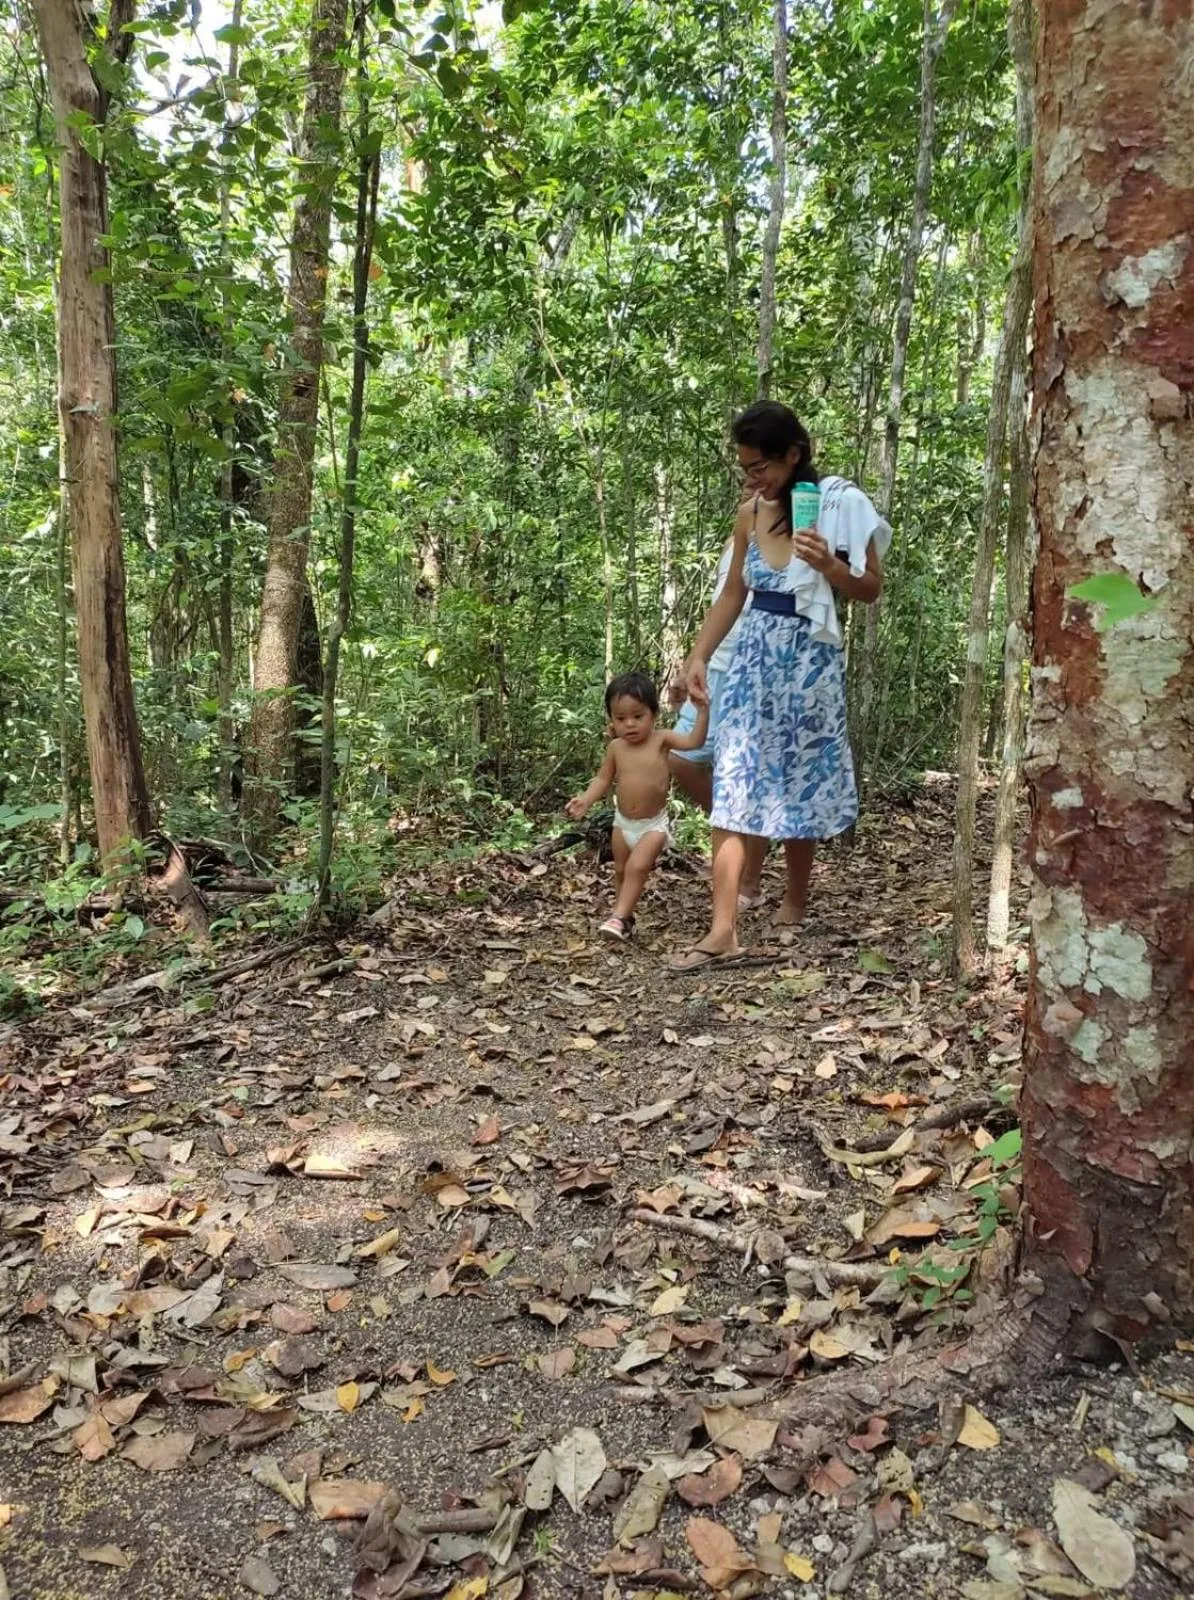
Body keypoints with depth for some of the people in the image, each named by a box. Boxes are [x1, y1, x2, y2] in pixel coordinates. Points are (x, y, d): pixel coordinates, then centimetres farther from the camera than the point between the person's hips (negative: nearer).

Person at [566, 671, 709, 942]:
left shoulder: (661, 739, -14)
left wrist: (702, 710, -36)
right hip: (623, 822, 5)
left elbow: (695, 741, -25)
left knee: (637, 867, -20)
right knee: (621, 871, 15)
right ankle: (623, 917, 30)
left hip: (654, 824, -4)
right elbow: (604, 779, 5)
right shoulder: (616, 747, -5)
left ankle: (619, 917, -15)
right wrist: (585, 800, -10)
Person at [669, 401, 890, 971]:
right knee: (733, 789, -6)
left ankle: (794, 904, 30)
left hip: (809, 663, -3)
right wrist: (698, 656, 6)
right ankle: (723, 929, -7)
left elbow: (871, 589, -1)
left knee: (798, 787, 9)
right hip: (753, 659, 3)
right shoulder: (750, 514, 6)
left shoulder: (840, 507, -6)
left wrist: (827, 566, -20)